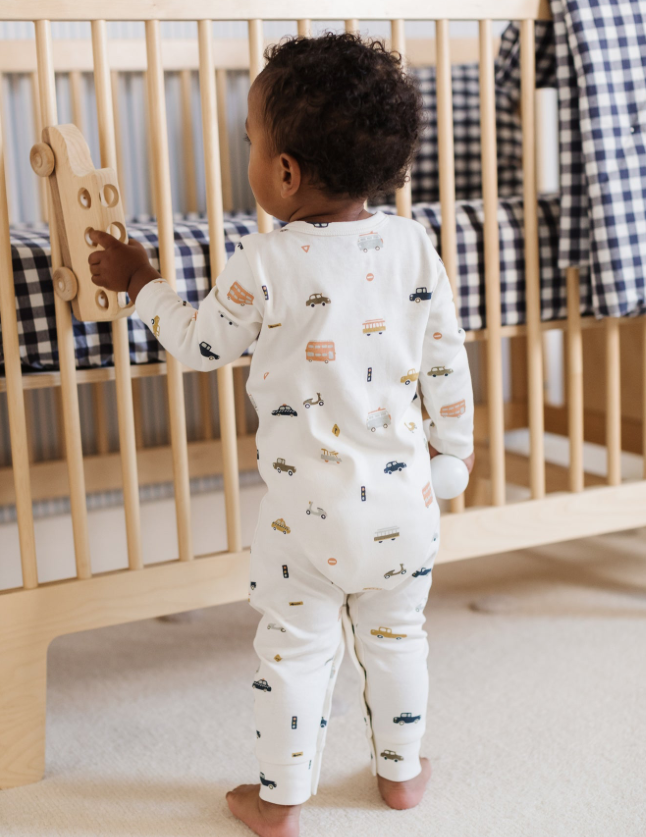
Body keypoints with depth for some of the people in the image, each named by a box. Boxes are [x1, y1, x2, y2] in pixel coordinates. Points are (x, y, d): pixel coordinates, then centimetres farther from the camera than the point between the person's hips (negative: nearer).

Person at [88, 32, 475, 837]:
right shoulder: (413, 245, -6)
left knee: (295, 648, 12)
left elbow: (200, 345, -1)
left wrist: (141, 281, 14)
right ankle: (401, 770, 36)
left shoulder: (264, 263, -17)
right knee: (395, 636, 20)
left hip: (307, 505, -3)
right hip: (401, 496, 4)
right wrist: (456, 439, 18)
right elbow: (445, 358, 2)